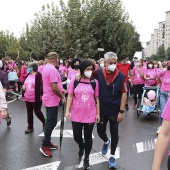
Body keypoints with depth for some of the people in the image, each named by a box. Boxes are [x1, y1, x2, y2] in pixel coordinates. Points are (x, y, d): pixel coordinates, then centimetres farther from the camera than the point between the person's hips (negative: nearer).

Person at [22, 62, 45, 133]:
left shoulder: (38, 75, -15)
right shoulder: (28, 75, 9)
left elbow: (42, 86, -17)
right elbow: (25, 83, 24)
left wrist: (41, 95, -24)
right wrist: (24, 86, 3)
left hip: (36, 99, -7)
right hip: (27, 98, 8)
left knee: (37, 112, 5)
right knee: (29, 113, 13)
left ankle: (44, 122, 31)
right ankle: (30, 127, 26)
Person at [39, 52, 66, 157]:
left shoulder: (46, 68, 11)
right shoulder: (52, 69, -21)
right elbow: (54, 87, -26)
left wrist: (60, 90, 19)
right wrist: (62, 97, -15)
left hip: (49, 99, 10)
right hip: (52, 100, -10)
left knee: (50, 122, 17)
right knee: (52, 123, -4)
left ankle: (48, 142, 27)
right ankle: (45, 145, 3)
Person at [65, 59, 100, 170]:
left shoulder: (95, 82, -2)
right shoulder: (74, 81, -2)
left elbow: (97, 99, 2)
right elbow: (70, 96, 1)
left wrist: (98, 113, 1)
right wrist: (67, 111, -4)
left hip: (90, 115, 0)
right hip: (76, 114, 1)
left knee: (88, 137, 9)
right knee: (77, 136, 10)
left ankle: (86, 159, 29)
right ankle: (81, 146, 46)